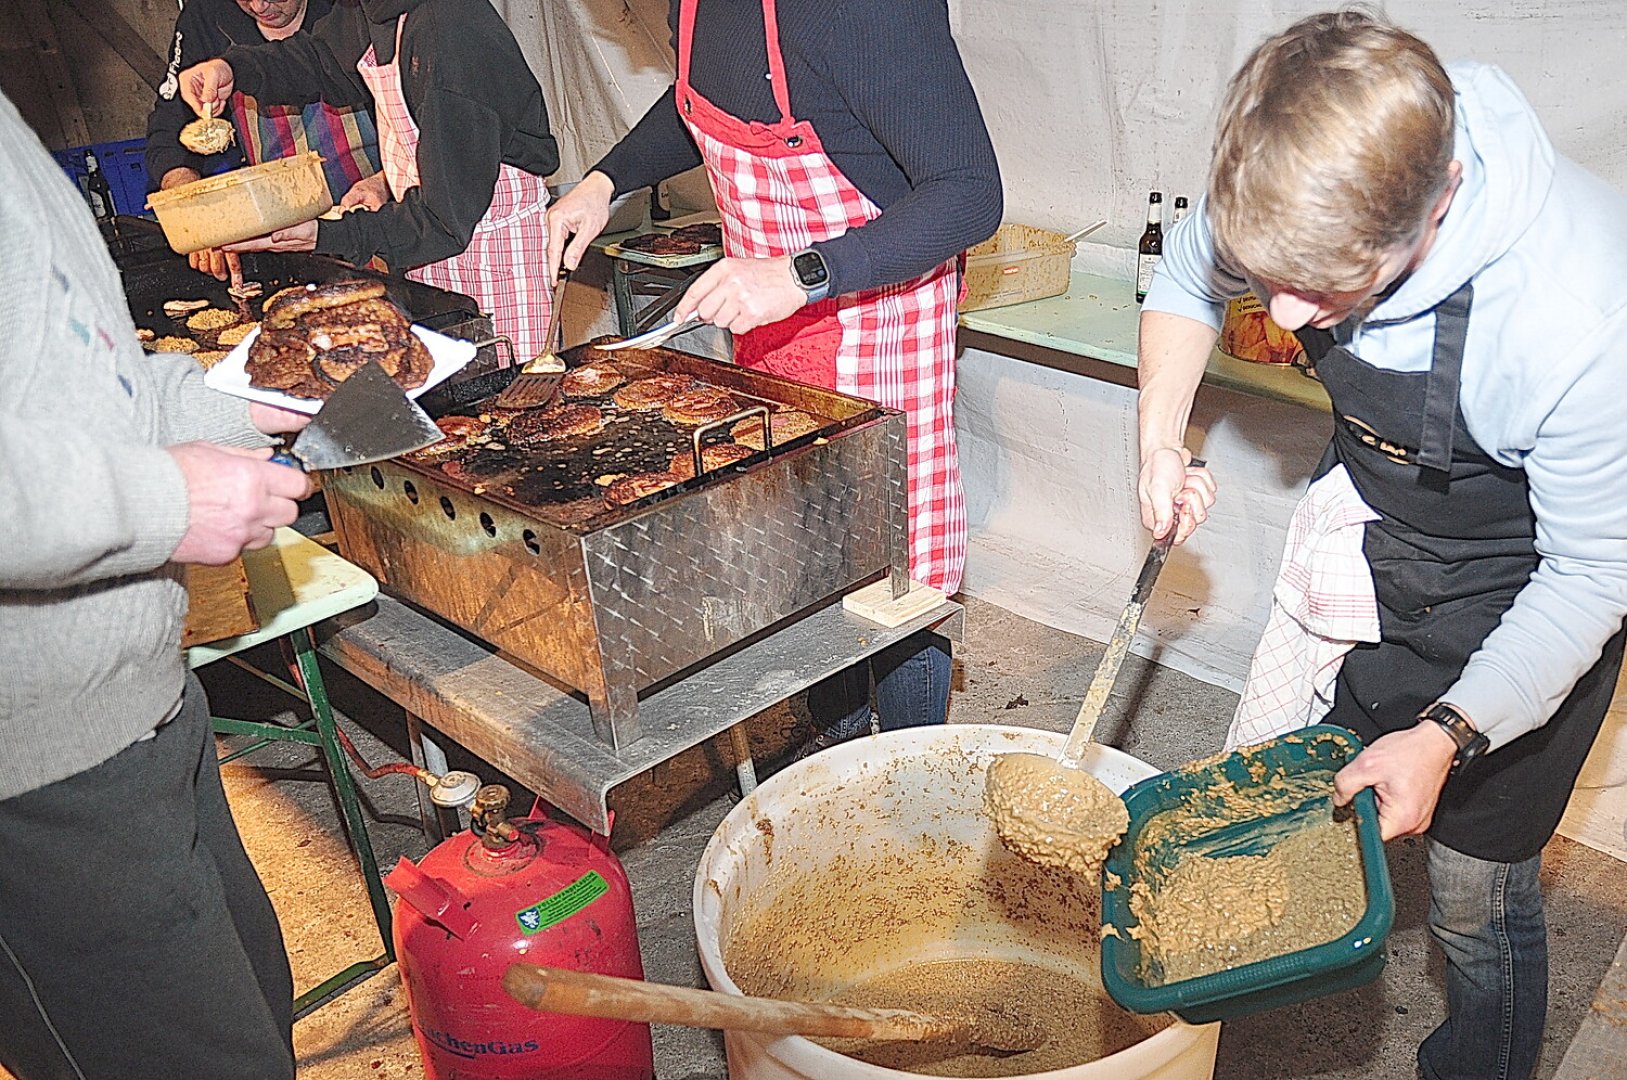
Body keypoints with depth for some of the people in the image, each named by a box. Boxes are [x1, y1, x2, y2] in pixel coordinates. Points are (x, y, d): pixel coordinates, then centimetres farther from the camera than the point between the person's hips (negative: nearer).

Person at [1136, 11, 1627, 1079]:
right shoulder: (1311, 193, -23)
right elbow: (1188, 277, 1)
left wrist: (1447, 736, -29)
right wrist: (1159, 437, -10)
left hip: (1520, 593, -5)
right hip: (1367, 532, 5)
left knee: (1474, 890, 2)